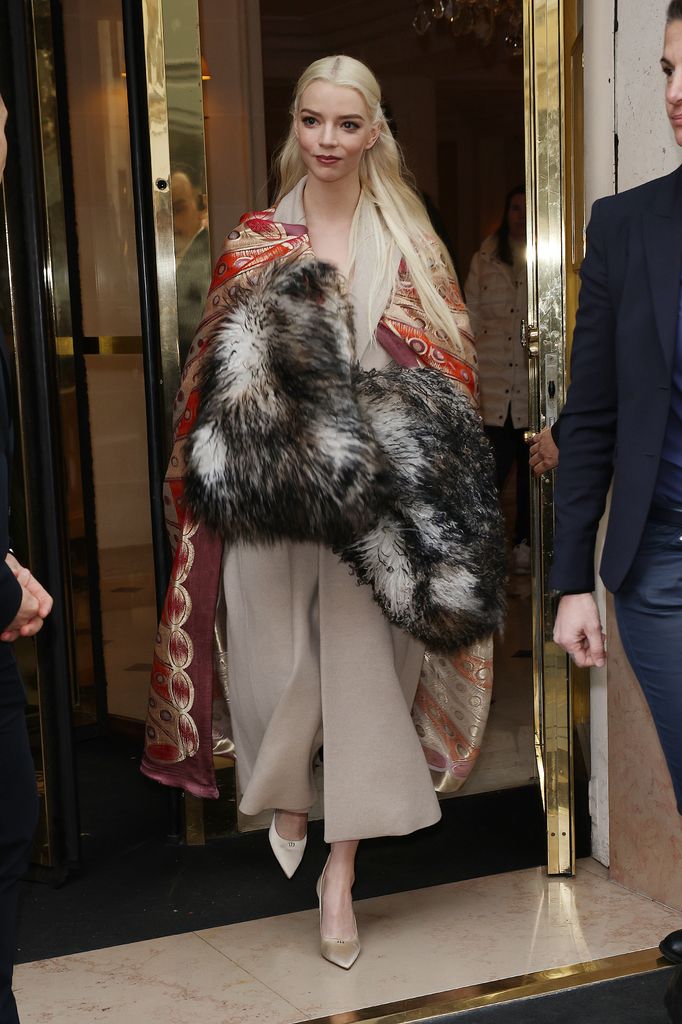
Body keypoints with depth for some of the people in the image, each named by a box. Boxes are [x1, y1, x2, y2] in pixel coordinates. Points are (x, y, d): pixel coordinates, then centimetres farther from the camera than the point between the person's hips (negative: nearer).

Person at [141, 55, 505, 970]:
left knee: (363, 670, 0)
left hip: (374, 502, 0)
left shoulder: (410, 243, 6)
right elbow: (217, 367, 7)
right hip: (266, 495, 1)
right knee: (278, 665, 2)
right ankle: (285, 799, 35)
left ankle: (339, 876, 14)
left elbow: (448, 368, 5)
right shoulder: (254, 241, 7)